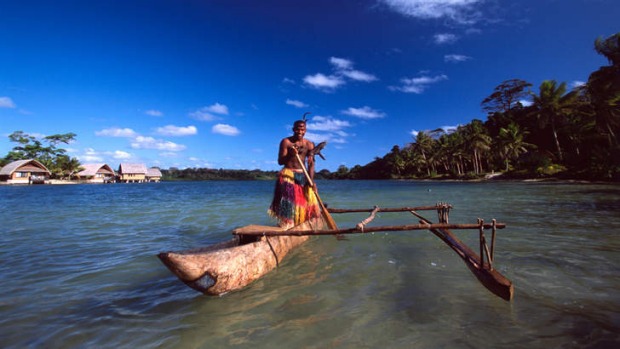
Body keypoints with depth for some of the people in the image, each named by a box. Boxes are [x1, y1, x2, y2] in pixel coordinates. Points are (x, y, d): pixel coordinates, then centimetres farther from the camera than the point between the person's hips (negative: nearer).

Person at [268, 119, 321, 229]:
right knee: (288, 201, -12)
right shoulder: (286, 142, -5)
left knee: (308, 199, 2)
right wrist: (290, 154, -29)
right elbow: (280, 161, -9)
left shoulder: (309, 144, 3)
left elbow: (311, 163, -4)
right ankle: (286, 224, -5)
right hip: (288, 175, -3)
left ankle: (302, 224, 17)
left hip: (303, 175, 4)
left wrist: (311, 180, -17)